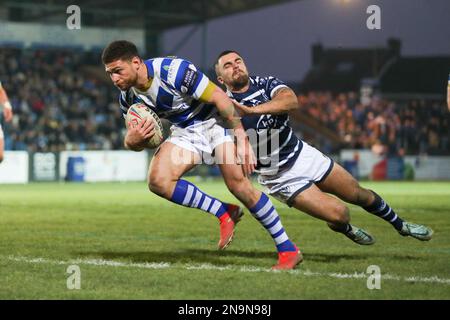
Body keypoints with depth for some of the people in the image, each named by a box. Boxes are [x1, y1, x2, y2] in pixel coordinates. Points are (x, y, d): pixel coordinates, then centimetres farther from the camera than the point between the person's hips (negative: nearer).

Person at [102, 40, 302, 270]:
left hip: (216, 121, -6)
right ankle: (224, 213, -3)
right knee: (157, 181, -18)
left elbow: (220, 98, -24)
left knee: (238, 183, -21)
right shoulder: (127, 96, -9)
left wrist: (242, 140, -24)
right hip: (185, 131, 6)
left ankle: (288, 249, -9)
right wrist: (132, 140, -24)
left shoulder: (173, 70, -30)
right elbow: (134, 144, 2)